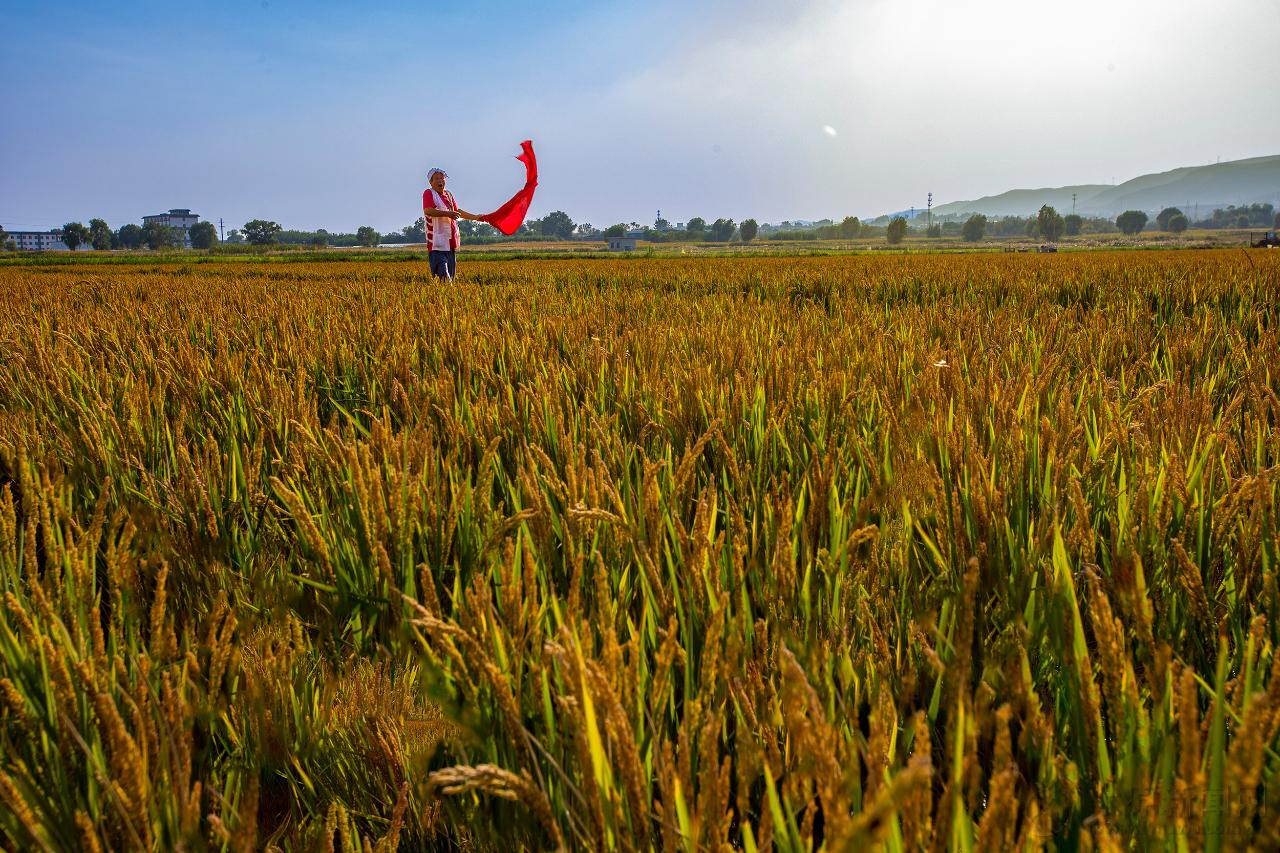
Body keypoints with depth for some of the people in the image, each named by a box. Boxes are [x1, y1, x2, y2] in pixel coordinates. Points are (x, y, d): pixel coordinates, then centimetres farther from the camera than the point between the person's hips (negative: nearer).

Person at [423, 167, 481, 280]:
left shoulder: (448, 194, 19)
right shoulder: (428, 193, -3)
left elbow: (457, 211, 33)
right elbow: (428, 211, -20)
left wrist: (475, 217, 33)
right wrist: (447, 213, -29)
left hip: (451, 241, 8)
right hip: (437, 242, -8)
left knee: (451, 274, 8)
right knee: (442, 274, -16)